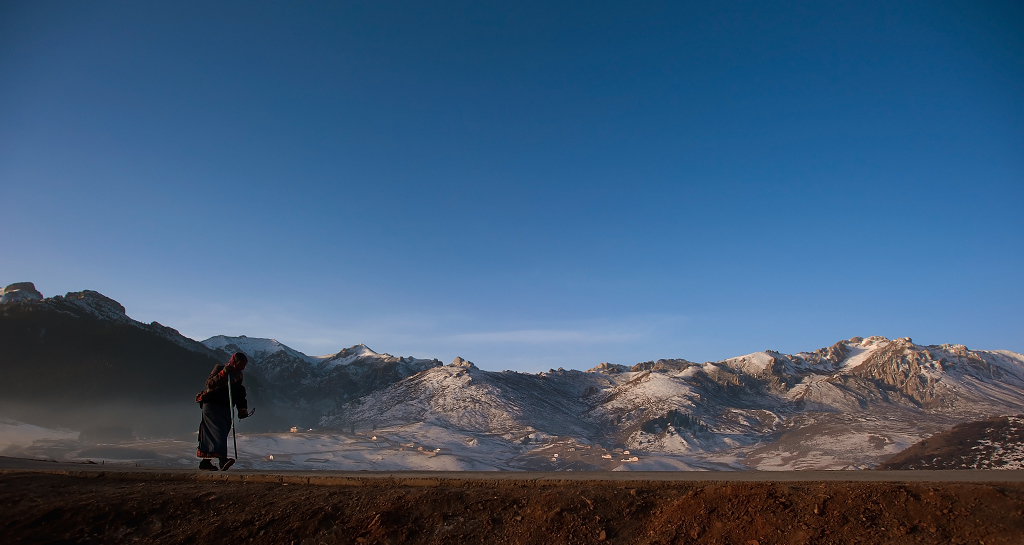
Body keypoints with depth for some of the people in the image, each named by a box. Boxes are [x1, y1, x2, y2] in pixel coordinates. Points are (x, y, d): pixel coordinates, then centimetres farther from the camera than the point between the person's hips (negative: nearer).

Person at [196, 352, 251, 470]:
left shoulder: (238, 375, 15)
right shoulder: (219, 368, -4)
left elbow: (239, 394, 21)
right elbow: (209, 383, -17)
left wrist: (242, 409, 14)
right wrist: (223, 374, -28)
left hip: (225, 408, 6)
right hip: (211, 406, -6)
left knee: (211, 435, 6)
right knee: (218, 431, -19)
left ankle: (205, 462, 11)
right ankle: (222, 459, -31)